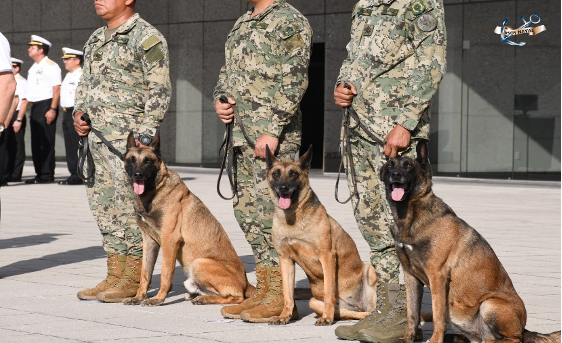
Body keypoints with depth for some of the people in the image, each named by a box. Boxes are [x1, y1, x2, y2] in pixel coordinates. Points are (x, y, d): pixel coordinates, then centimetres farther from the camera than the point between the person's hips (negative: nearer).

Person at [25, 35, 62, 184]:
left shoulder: (50, 66, -8)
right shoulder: (33, 68, 20)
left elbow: (57, 89, -15)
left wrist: (52, 109, -21)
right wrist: (32, 107, 15)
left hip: (46, 107, -9)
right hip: (35, 108, 9)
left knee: (46, 143, -8)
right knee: (36, 143, 10)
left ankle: (47, 175, -6)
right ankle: (39, 174, 15)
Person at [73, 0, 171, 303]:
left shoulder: (146, 38, -9)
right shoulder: (96, 40, 17)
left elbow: (160, 91, -13)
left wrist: (145, 137, -18)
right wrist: (79, 113, 8)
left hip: (129, 140, -8)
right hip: (95, 138, 8)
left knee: (130, 209, -5)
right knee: (105, 209, 10)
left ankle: (134, 281, 1)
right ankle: (114, 276, 18)